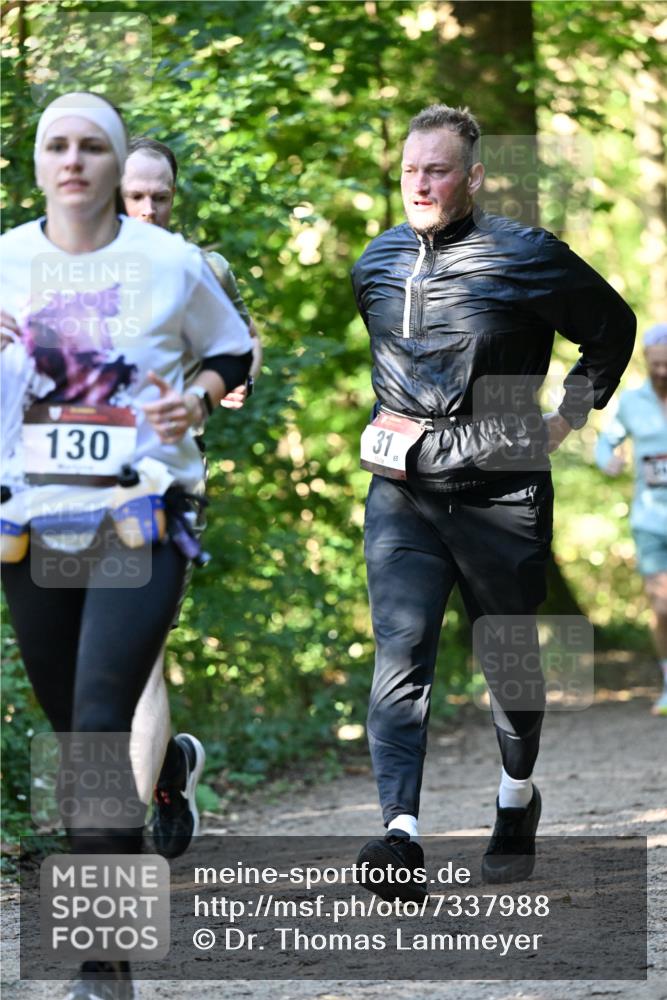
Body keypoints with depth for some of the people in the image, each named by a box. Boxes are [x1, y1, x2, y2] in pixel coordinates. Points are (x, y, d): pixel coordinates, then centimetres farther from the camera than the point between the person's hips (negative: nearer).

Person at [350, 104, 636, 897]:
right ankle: (401, 835, -22)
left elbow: (613, 328, 7)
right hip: (402, 495, 3)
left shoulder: (526, 258, -7)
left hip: (500, 495, -2)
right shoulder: (377, 261, 7)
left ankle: (517, 802, 36)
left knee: (510, 661, 12)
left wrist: (570, 415, 4)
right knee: (400, 658, -13)